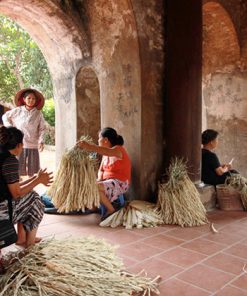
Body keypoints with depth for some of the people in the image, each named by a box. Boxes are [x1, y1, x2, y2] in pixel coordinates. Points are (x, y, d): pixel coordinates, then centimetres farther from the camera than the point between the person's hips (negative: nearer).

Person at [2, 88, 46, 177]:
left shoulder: (38, 114, -3)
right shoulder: (17, 111, -2)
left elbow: (41, 129, 0)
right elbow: (5, 117, 14)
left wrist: (41, 141, -11)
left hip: (32, 144, 0)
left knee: (32, 166, 7)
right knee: (18, 165, 2)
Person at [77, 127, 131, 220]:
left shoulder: (118, 149, -16)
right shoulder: (106, 154, 12)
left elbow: (107, 151, -40)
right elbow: (101, 170, 12)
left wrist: (89, 146, -54)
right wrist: (99, 179, -11)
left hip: (120, 183, -9)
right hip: (107, 181, 9)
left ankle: (111, 210, -13)